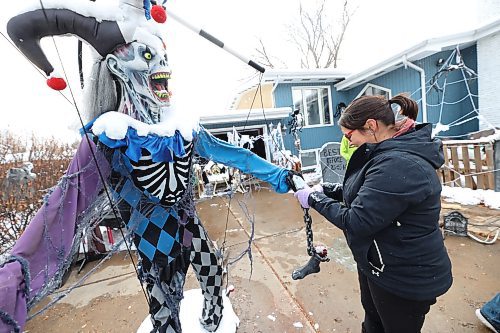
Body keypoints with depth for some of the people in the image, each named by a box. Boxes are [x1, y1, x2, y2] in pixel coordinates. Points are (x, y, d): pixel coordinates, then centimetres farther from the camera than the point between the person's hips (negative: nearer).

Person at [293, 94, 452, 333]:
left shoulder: (398, 165, -32)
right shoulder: (387, 153, 1)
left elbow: (356, 221, -30)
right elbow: (364, 192, 9)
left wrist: (315, 199, -18)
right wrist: (326, 190, -3)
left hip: (405, 279, -9)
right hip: (377, 263, 9)